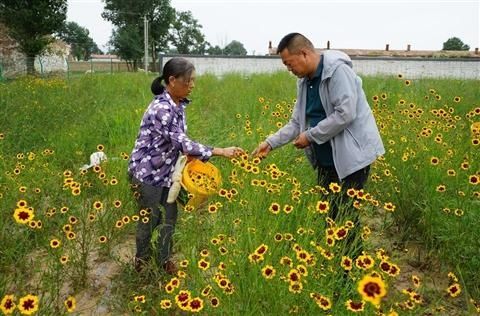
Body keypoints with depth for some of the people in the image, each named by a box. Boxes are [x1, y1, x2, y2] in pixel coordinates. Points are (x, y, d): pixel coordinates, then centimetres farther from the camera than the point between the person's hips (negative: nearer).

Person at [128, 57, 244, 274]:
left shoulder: (179, 104, 1)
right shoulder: (161, 108, -27)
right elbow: (181, 142, -31)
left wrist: (191, 156, -6)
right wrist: (221, 152, -32)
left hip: (166, 172, 8)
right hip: (146, 172, -7)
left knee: (171, 215, 14)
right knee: (150, 219, 10)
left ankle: (163, 257, 34)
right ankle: (142, 257, 35)